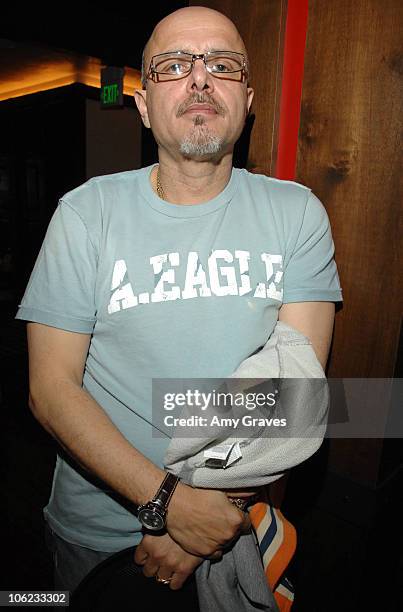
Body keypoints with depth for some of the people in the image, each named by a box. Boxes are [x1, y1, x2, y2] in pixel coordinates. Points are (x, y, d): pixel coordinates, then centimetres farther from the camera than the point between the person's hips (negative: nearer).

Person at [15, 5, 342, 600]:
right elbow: (51, 387, -14)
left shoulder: (297, 213, -9)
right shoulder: (87, 211, -12)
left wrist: (207, 513, -20)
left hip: (234, 518, 1)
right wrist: (170, 501, -22)